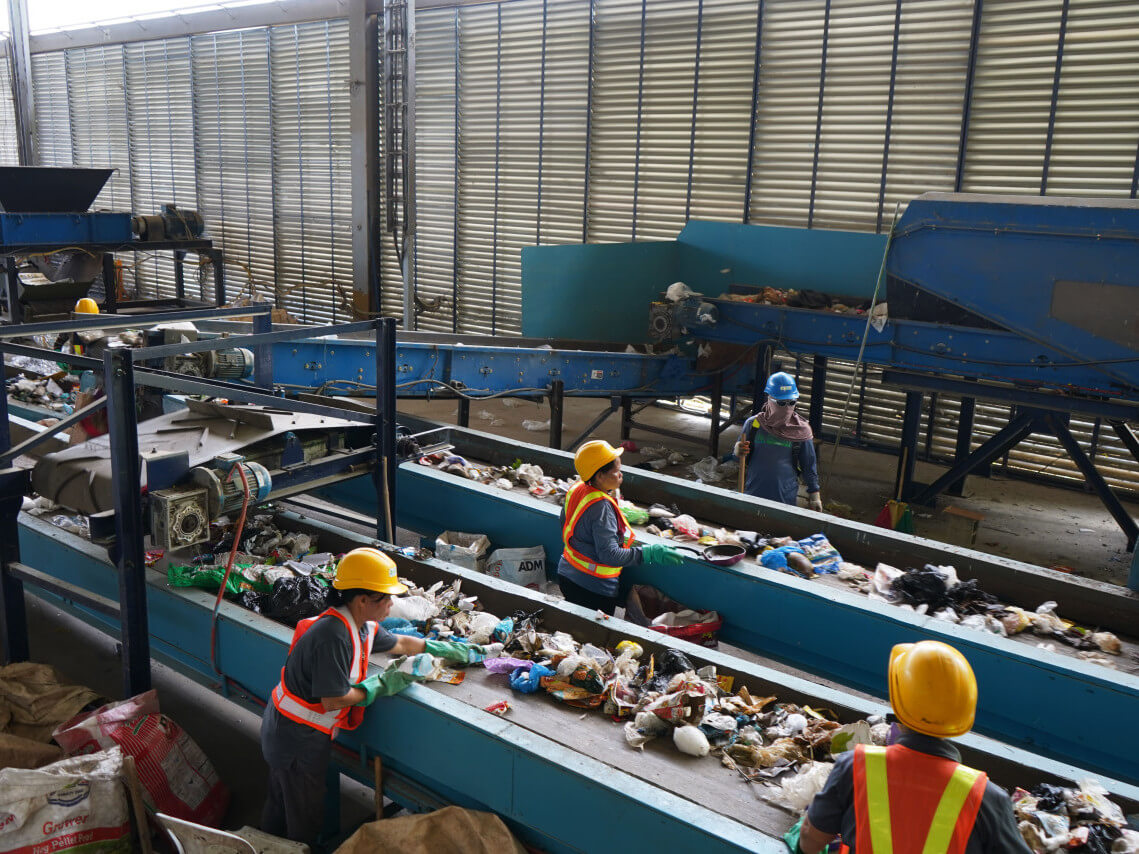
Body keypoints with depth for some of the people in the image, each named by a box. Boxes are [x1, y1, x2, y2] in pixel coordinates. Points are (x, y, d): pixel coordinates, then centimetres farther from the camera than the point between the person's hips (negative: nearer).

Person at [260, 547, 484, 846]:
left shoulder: (360, 627, 0)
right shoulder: (334, 636, -31)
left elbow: (397, 643, 18)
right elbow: (333, 700, -29)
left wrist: (445, 649, 22)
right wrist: (380, 685, -17)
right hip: (298, 739, -9)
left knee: (279, 805, 27)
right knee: (304, 823, 9)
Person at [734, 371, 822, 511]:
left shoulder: (801, 430, -3)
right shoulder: (753, 424, -2)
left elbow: (809, 465, 6)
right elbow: (742, 459, 7)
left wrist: (814, 494, 6)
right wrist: (738, 452, -15)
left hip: (786, 497, -1)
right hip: (754, 494, 1)